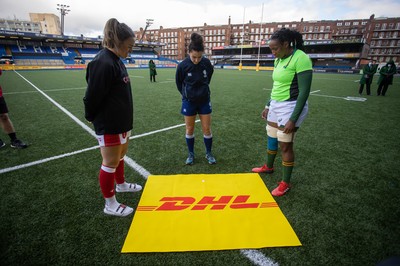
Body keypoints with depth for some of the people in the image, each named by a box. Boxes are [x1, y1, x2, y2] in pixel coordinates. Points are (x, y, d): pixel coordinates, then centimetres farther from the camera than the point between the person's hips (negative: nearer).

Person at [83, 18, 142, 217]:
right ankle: (110, 205, 21)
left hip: (121, 121, 9)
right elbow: (92, 96, -21)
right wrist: (92, 117, -4)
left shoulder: (116, 60, 10)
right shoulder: (103, 63, -22)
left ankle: (121, 184, 46)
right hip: (109, 125, -9)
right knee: (111, 162, 3)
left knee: (121, 154, 23)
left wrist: (123, 117, 12)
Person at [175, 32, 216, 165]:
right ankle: (191, 154, 26)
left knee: (207, 129, 5)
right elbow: (179, 83, 2)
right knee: (189, 129, 8)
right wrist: (187, 94, 9)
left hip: (204, 100, 1)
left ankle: (209, 153, 24)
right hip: (189, 102, -1)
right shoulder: (183, 65, -15)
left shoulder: (207, 63, -10)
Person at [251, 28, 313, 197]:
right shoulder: (278, 60, 9)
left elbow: (304, 91, -20)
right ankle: (268, 167, 43)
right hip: (276, 105, 8)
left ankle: (285, 183, 19)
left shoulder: (300, 58, -17)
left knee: (285, 145, 0)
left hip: (290, 107, -8)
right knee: (271, 138, 19)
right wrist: (268, 106, 20)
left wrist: (293, 119, -23)